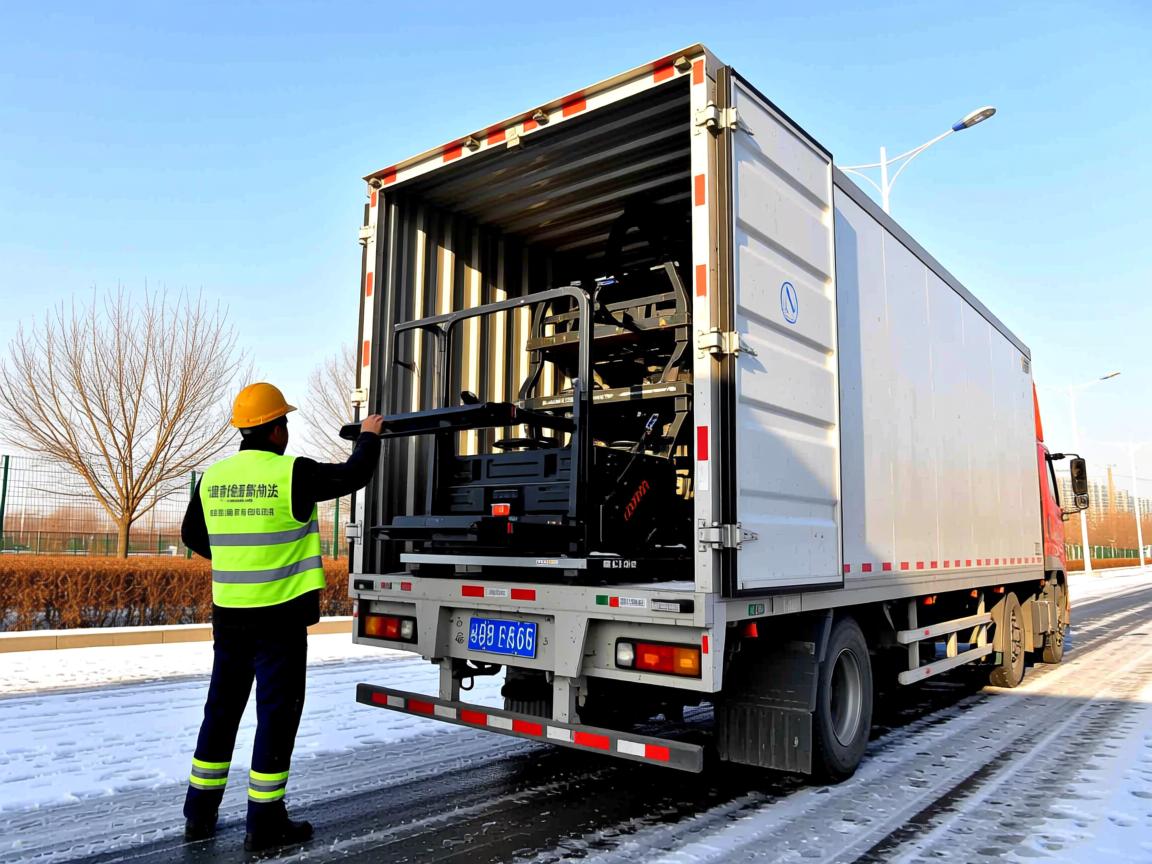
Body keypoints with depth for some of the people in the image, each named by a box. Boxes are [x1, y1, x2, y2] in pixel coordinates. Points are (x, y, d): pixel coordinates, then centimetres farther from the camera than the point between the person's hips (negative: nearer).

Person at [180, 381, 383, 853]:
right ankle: (264, 822, 12)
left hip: (229, 615, 6)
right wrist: (369, 437, 16)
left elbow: (192, 535, 16)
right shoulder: (292, 474, -14)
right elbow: (353, 476, -1)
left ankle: (200, 813, 28)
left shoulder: (212, 477, 3)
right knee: (277, 712, 4)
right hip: (279, 617, -6)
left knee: (222, 709, 18)